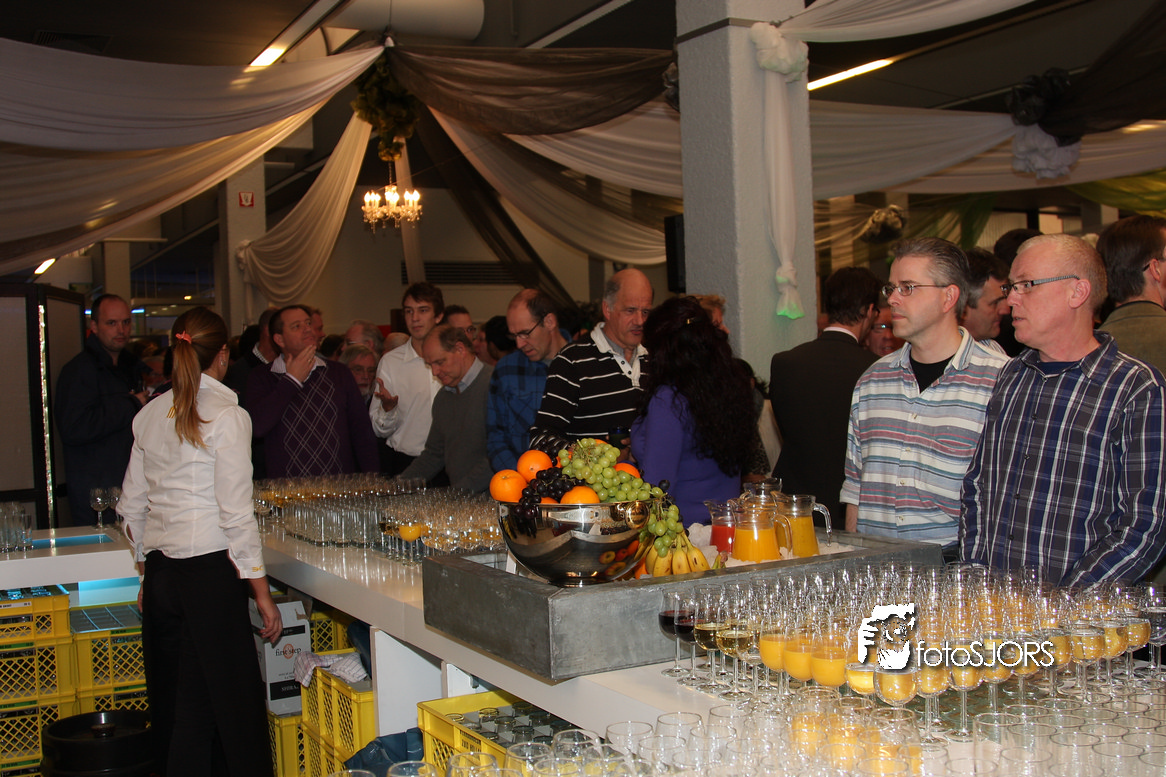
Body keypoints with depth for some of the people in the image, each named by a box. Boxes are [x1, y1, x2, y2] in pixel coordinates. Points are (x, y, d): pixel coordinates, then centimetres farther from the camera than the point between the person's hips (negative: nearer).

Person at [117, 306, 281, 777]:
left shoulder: (150, 415, 9)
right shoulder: (226, 415, -9)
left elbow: (131, 508, 15)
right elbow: (236, 515, -13)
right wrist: (262, 594, -8)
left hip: (159, 573, 7)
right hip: (209, 571, -7)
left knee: (173, 706, 13)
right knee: (235, 704, 0)